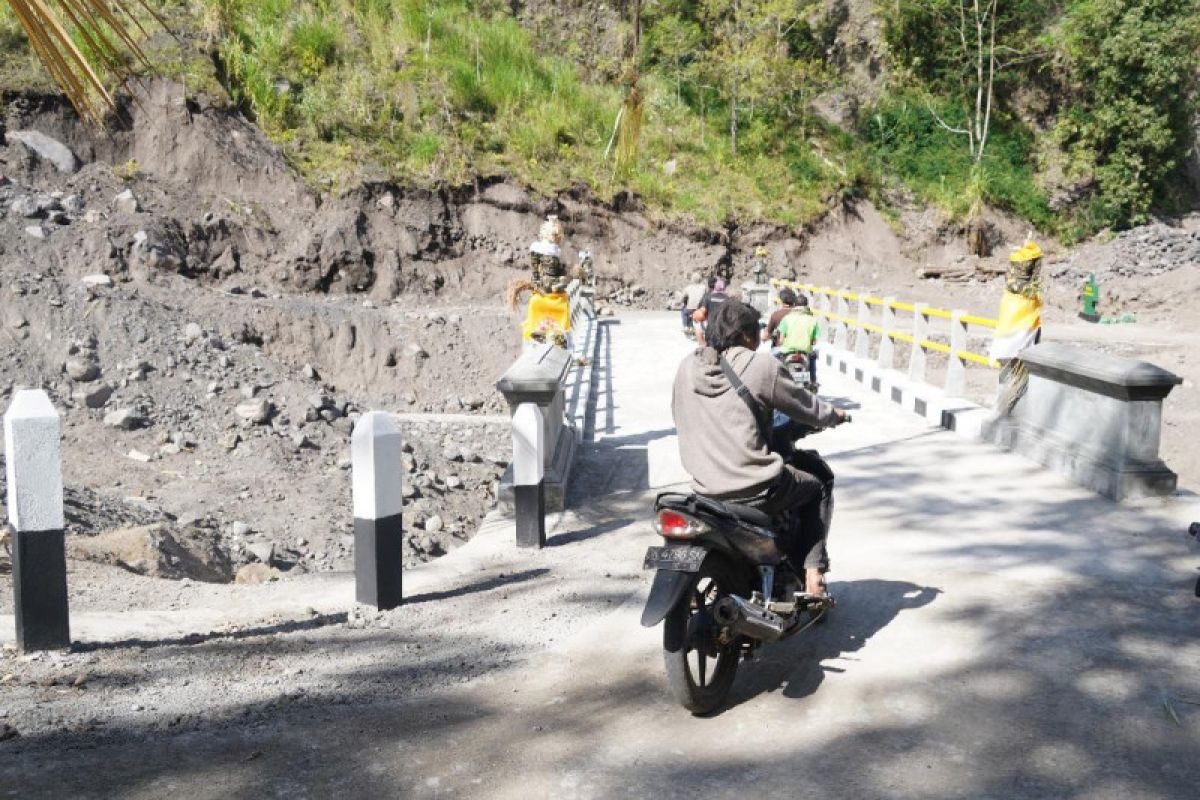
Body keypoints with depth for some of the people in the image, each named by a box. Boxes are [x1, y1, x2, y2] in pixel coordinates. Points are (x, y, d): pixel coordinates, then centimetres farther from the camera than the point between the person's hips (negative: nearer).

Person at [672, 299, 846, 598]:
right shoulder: (761, 366, -8)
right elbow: (808, 408, 1)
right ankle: (813, 573, 13)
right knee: (819, 484, 22)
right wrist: (835, 415, 22)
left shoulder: (687, 367, 7)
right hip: (755, 489, -6)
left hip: (704, 488, 6)